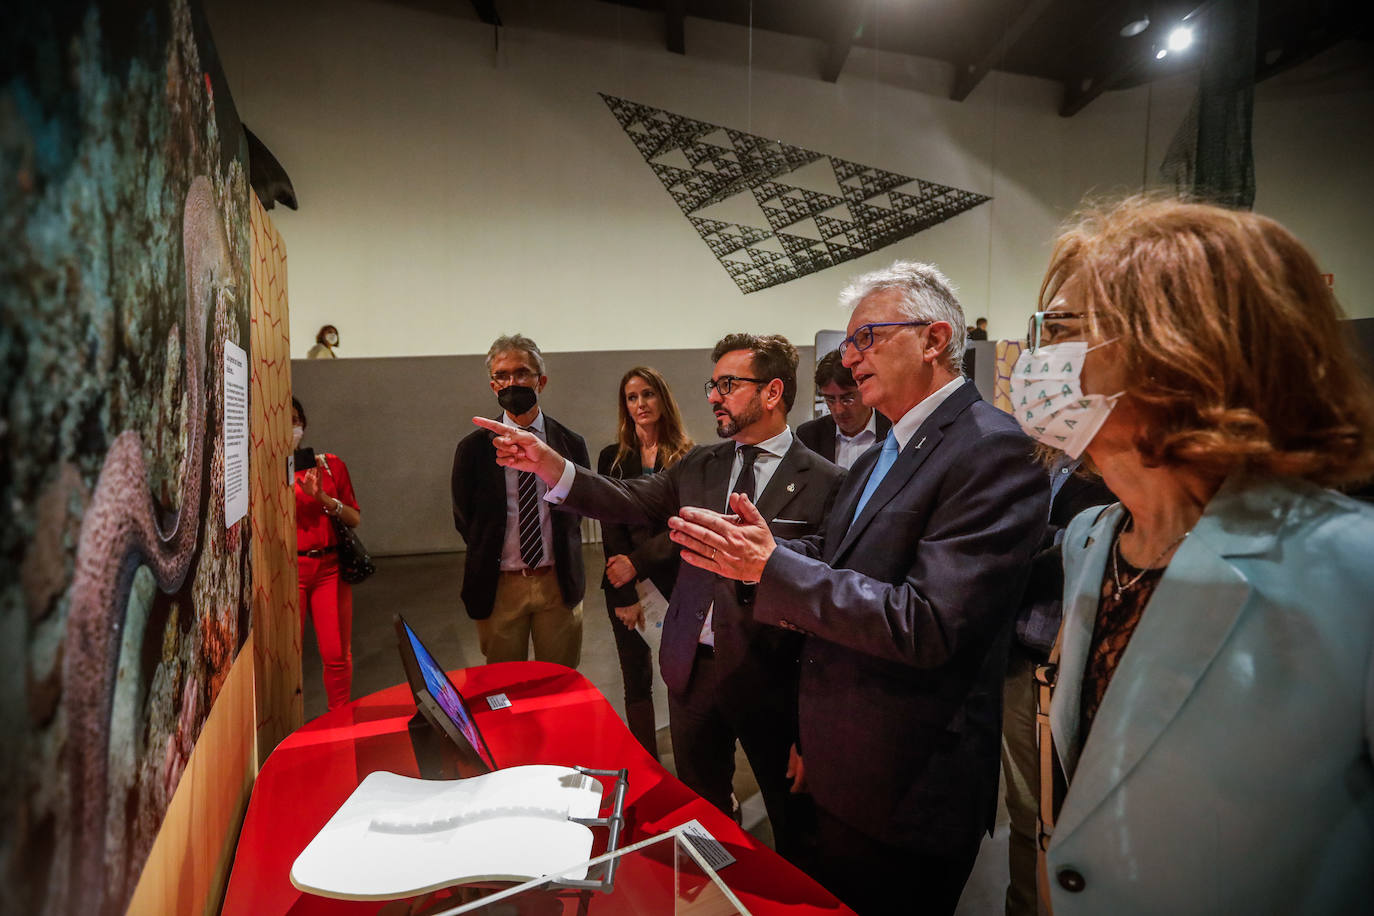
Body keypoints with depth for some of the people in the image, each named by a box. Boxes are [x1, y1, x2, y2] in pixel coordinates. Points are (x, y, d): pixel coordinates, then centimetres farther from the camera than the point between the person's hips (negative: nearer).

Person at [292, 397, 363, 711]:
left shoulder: (329, 464, 7)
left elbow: (355, 519, 6)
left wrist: (324, 499, -9)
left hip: (329, 567, 2)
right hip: (288, 569, -2)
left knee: (337, 655, 3)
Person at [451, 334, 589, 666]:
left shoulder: (571, 443, -1)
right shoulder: (473, 448, -3)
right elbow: (464, 518, 6)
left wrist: (566, 566, 4)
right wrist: (486, 567, 5)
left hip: (559, 584, 1)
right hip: (499, 587, 0)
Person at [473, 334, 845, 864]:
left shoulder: (824, 482, -11)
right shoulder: (698, 467, 5)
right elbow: (628, 502, -6)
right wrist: (548, 464, -20)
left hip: (768, 678, -4)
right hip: (692, 666, 5)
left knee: (793, 818, 16)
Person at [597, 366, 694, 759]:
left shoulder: (687, 457, 0)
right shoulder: (613, 457, 6)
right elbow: (610, 526, 0)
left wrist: (638, 562, -14)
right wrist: (626, 596, -6)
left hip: (674, 582, -2)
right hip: (625, 585, 2)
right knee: (637, 683, 8)